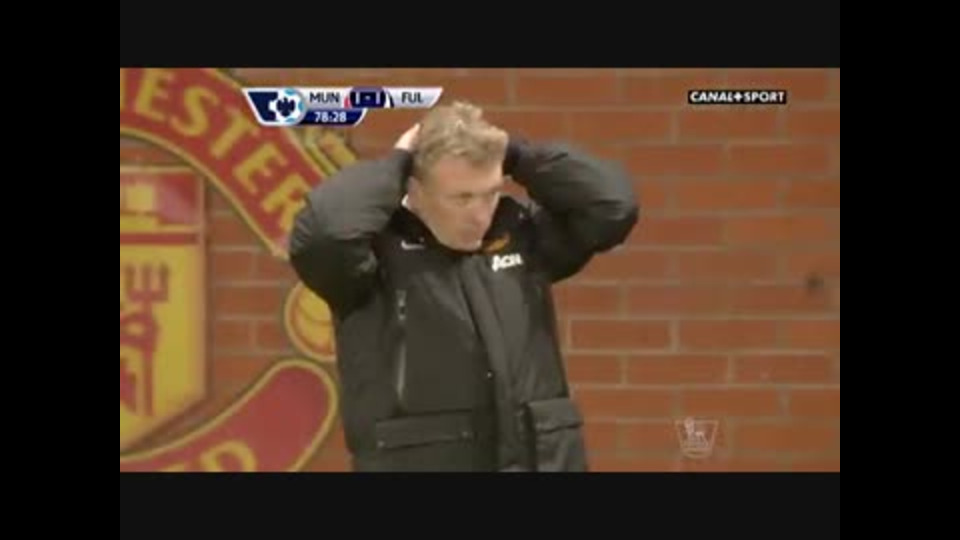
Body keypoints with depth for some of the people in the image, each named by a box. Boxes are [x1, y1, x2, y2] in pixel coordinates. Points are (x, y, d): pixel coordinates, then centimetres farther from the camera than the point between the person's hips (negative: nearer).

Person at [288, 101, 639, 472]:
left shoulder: (521, 233, 11)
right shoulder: (380, 249, -5)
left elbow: (614, 205, 4)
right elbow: (320, 232, -25)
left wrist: (516, 153, 1)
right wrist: (395, 164, -10)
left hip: (539, 461, 5)